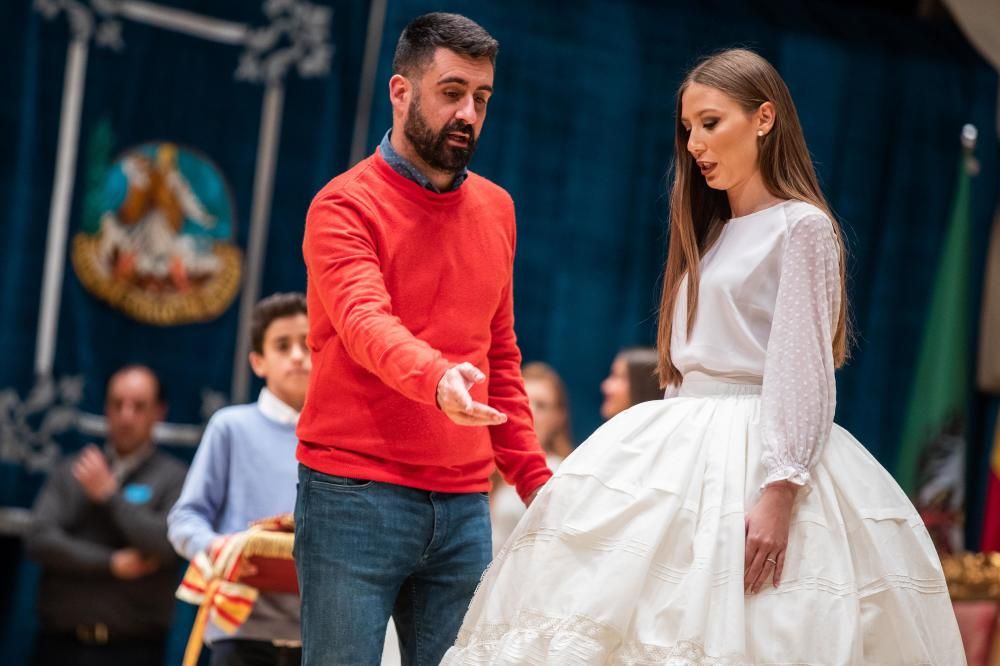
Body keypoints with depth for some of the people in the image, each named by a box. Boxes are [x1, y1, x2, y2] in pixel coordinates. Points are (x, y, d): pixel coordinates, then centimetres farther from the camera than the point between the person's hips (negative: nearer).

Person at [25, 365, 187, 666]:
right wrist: (112, 563, -9)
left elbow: (169, 545, -13)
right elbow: (39, 539, -1)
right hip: (60, 642, 3)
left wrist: (109, 494, -6)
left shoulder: (174, 479, 1)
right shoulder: (70, 472, 10)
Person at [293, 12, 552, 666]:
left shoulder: (496, 209, 14)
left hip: (464, 508, 5)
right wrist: (438, 379, -42)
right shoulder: (345, 206, -5)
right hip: (355, 498, -5)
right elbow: (366, 322, -23)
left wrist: (536, 481, 14)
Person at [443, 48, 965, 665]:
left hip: (757, 455, -7)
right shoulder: (709, 234, 19)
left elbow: (803, 371, -13)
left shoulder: (801, 227, -5)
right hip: (681, 453, 8)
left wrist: (778, 493, -21)